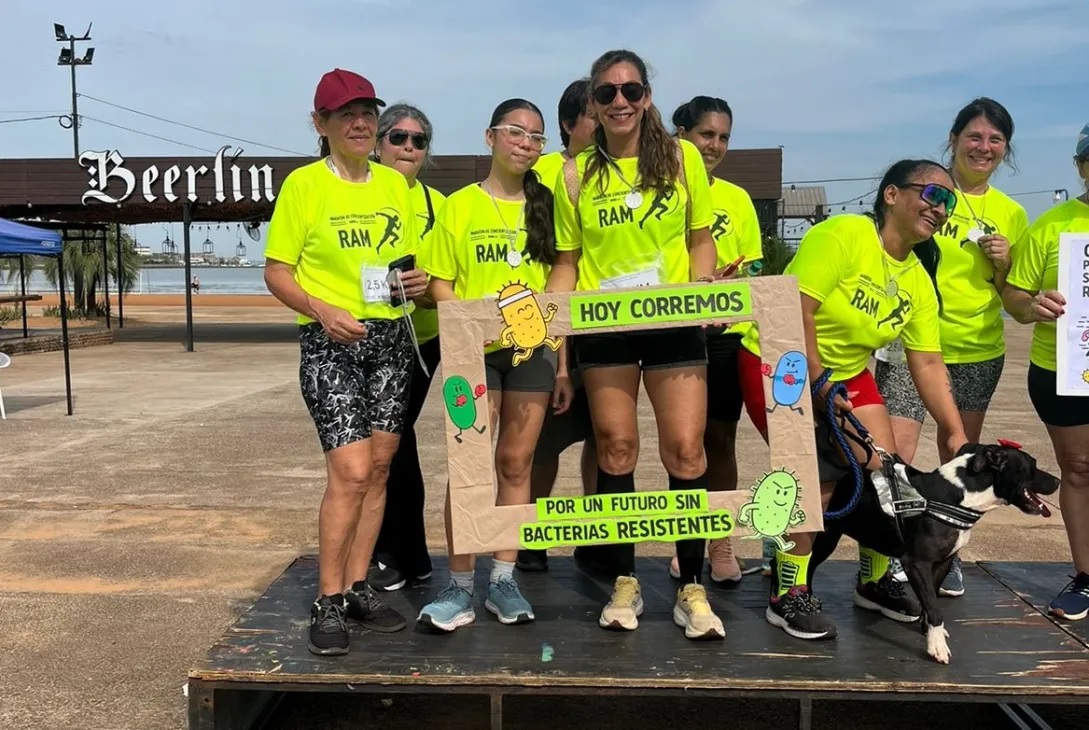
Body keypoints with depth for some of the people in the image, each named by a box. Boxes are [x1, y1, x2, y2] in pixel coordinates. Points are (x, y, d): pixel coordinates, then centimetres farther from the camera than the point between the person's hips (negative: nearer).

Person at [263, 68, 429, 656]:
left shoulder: (394, 183, 11)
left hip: (392, 338, 5)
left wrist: (417, 282, -3)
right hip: (330, 342, -5)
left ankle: (358, 586, 19)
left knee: (378, 467, 7)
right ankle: (328, 602, 1)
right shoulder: (303, 184, -3)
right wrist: (322, 310, -19)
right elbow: (276, 272, -3)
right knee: (350, 472, -12)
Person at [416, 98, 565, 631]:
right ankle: (459, 586, 4)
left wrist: (563, 364, 7)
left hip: (534, 350, 3)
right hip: (475, 349, -3)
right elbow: (440, 284, 1)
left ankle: (503, 580, 16)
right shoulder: (459, 206, 3)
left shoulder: (545, 207, 11)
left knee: (516, 462, 6)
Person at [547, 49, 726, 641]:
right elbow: (567, 260, 8)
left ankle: (692, 589, 10)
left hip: (674, 324, -1)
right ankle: (624, 583, 19)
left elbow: (700, 238, 7)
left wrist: (702, 292, -10)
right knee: (615, 448, 5)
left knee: (685, 451, -4)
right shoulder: (575, 173, 4)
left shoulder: (681, 157, 2)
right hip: (602, 326, 1)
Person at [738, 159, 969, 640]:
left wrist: (956, 432, -4)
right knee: (820, 476, -16)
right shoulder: (842, 235, -21)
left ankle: (874, 581, 24)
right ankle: (788, 597, 1)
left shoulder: (919, 282, 1)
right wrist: (818, 383, -24)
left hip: (847, 374, 7)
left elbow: (929, 366, 1)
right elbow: (794, 310, -27)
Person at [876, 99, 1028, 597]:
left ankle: (948, 554, 28)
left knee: (959, 460, 13)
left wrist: (1002, 264, -6)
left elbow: (1011, 295, 14)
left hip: (979, 350, 4)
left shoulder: (1011, 214, 8)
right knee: (896, 454, -13)